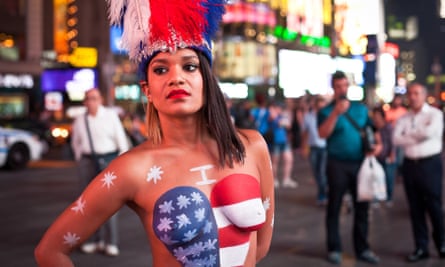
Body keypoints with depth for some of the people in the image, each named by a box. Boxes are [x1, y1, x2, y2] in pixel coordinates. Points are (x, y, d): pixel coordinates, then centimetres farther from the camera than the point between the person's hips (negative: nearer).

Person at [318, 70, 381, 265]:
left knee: (362, 207, 7)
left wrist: (377, 143, -5)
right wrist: (336, 113, -26)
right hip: (337, 165, -3)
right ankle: (334, 249, 13)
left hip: (360, 163, 3)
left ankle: (362, 248, 17)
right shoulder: (326, 111, -1)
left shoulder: (361, 109, 10)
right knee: (334, 207, 4)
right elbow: (322, 134, -17)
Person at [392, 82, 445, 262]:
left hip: (430, 164, -4)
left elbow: (429, 132, -20)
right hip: (410, 164, 4)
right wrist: (418, 137, -13)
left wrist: (408, 133, -4)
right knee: (415, 207, 7)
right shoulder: (404, 118, 10)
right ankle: (421, 247, 14)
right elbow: (396, 139, -4)